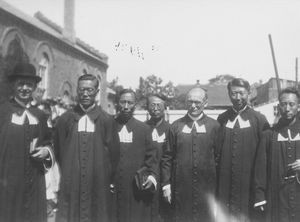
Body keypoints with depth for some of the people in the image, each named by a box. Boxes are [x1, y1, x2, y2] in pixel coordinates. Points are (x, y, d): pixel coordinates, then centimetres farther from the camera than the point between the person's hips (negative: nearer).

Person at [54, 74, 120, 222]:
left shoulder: (106, 120, 1)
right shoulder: (65, 119, 4)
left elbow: (114, 153, 5)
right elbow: (57, 150, 11)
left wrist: (109, 179, 6)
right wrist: (66, 173, 9)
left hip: (98, 185, 0)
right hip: (70, 186, 1)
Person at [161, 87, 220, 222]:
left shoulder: (214, 126, 2)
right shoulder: (176, 126, 4)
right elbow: (167, 157, 5)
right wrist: (166, 184, 1)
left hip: (206, 189, 0)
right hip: (181, 188, 1)